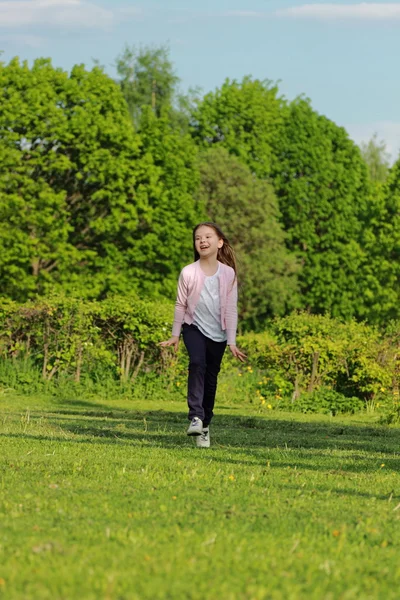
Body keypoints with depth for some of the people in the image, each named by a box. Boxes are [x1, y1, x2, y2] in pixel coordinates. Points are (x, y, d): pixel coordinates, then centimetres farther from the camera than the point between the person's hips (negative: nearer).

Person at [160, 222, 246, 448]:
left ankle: (205, 426, 21)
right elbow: (181, 305, 1)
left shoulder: (228, 273, -7)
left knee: (211, 379, 8)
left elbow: (231, 309, -4)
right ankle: (196, 417, -32)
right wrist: (175, 335, 5)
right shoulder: (188, 273, -10)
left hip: (218, 334, 2)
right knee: (197, 363, -27)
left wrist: (232, 341, -6)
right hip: (195, 328, -2)